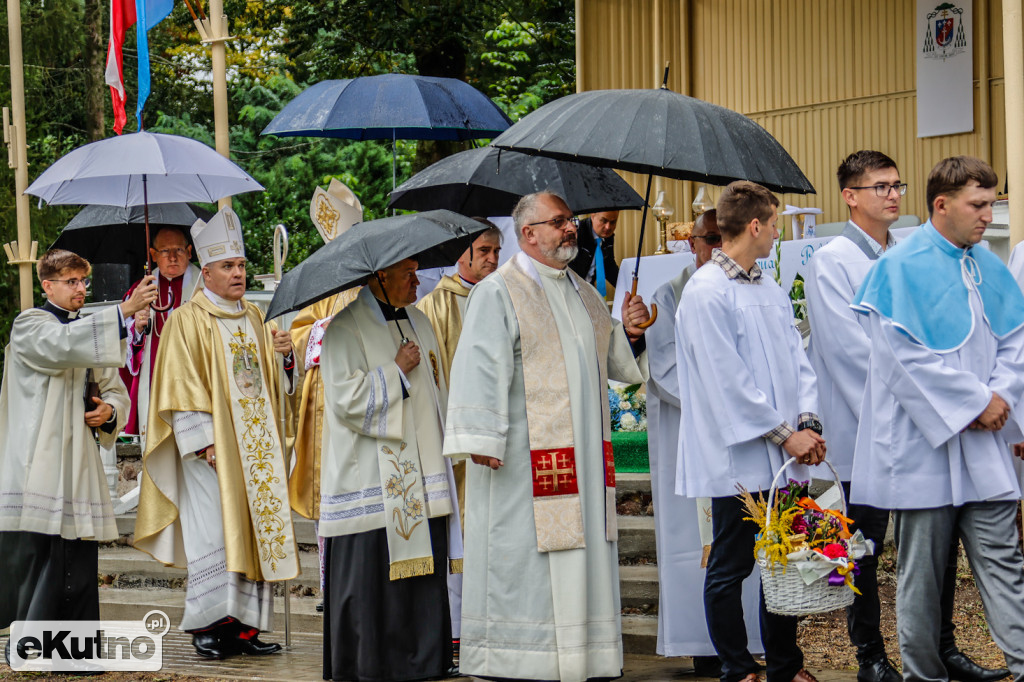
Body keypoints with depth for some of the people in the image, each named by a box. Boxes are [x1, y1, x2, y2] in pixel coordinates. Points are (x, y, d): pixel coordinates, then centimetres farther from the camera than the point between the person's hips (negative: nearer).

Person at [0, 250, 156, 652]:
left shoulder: (90, 332, 22)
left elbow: (114, 389, 25)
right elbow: (63, 345, -23)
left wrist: (109, 411, 0)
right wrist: (125, 311, -30)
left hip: (78, 464, 6)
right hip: (37, 465, -6)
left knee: (80, 563, 3)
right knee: (34, 555, -9)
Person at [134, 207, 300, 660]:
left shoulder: (253, 318, 16)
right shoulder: (188, 320, -3)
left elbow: (275, 381, 18)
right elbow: (182, 386, -9)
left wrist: (285, 356, -4)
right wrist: (204, 440, -17)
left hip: (255, 448, 6)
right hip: (212, 449, -6)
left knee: (256, 530, 3)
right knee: (215, 532, -8)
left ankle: (244, 626, 8)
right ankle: (208, 627, -1)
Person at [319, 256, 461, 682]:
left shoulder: (418, 321, 17)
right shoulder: (347, 328, -6)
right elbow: (346, 398, -16)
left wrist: (442, 451, 16)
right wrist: (397, 370, -10)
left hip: (420, 479, 7)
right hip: (372, 482, -6)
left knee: (424, 570, 3)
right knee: (372, 572, -7)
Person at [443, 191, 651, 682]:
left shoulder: (582, 293, 18)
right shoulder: (498, 293, -6)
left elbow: (612, 361, 25)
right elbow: (480, 369, -13)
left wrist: (630, 333, 4)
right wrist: (482, 440, -20)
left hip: (583, 454, 7)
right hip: (525, 459, -7)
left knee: (581, 553, 8)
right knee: (524, 555, -5)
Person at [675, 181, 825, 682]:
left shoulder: (771, 290, 14)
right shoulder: (705, 292, -11)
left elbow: (796, 359, 13)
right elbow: (728, 382, -15)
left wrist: (808, 422, -4)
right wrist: (784, 433, -13)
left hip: (783, 457, 7)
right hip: (737, 458, -7)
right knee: (730, 569, 3)